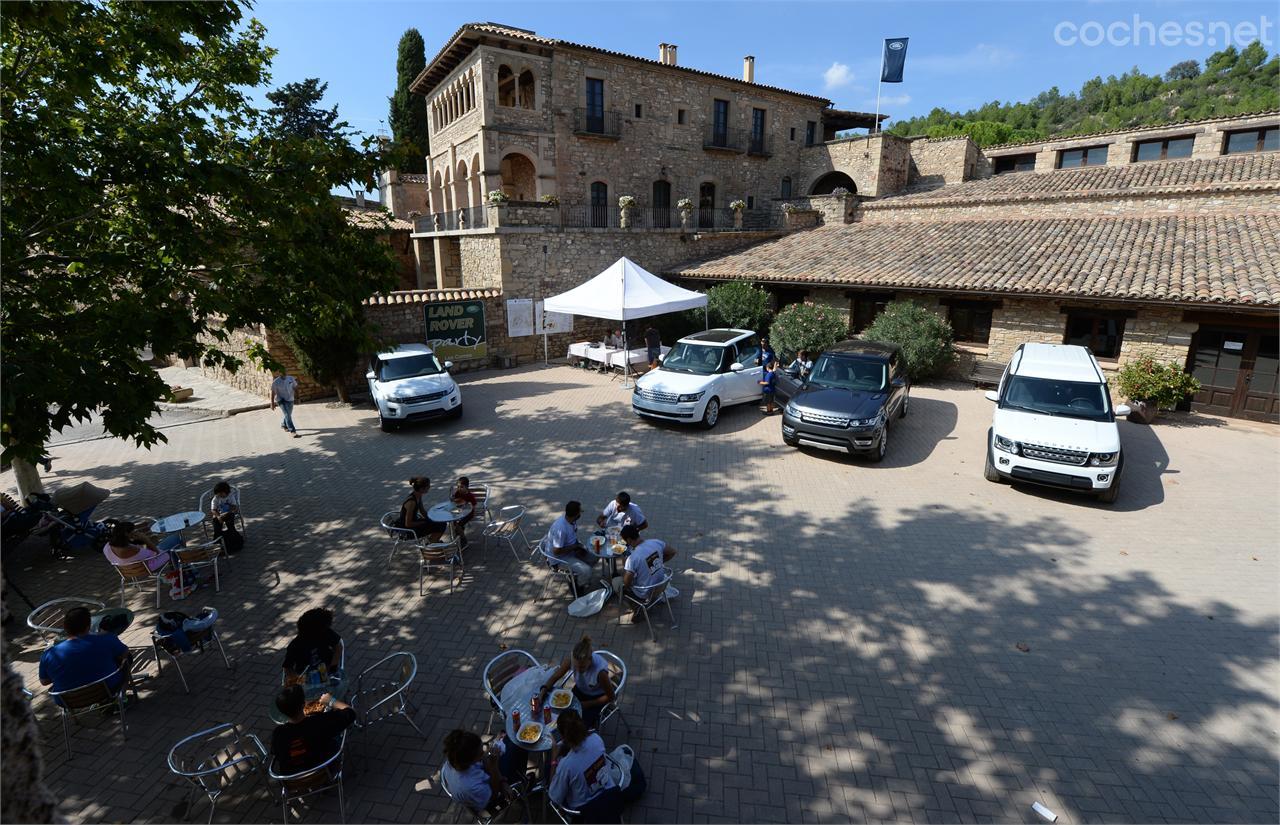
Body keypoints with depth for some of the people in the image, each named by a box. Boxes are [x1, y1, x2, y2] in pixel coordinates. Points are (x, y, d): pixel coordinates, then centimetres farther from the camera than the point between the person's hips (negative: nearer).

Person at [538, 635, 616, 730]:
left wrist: (587, 704, -18)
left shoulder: (600, 670, -38)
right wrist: (544, 689, -29)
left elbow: (610, 697, -21)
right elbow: (556, 676, -12)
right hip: (580, 690, 4)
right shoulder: (571, 657, -29)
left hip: (598, 697, -4)